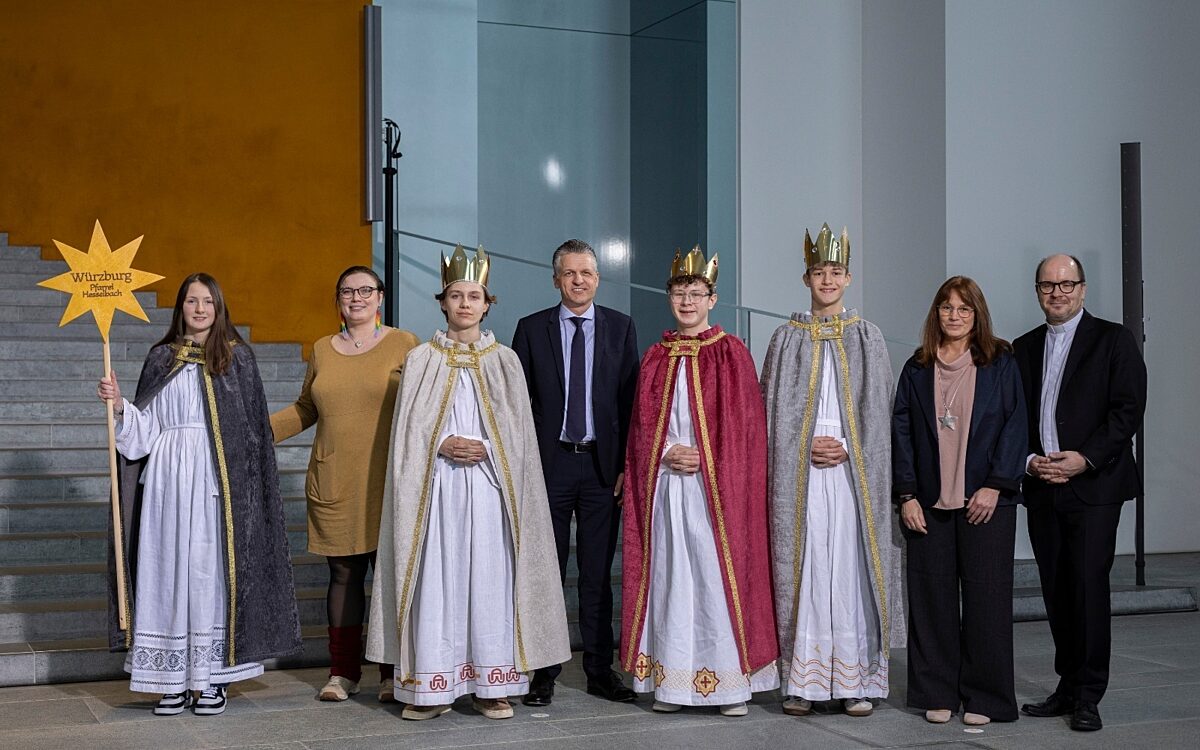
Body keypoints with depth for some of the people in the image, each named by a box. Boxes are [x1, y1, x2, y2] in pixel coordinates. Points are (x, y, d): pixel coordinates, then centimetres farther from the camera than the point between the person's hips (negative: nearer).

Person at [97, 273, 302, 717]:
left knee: (213, 570, -2)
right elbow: (146, 428, 9)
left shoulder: (236, 356, 4)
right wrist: (119, 405, -9)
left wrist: (243, 485, -5)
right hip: (169, 479, 2)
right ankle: (175, 679, 8)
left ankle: (214, 678, 5)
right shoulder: (161, 358, 11)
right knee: (169, 570, 1)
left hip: (217, 479, -2)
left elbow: (251, 426, 2)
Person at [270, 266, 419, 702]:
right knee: (343, 573, 5)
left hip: (387, 484, -3)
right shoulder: (322, 350, 13)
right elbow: (305, 410, 20)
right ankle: (343, 671, 14)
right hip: (334, 484, 3)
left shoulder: (404, 345, 2)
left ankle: (392, 672, 10)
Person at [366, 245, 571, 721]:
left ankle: (491, 685, 6)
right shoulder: (421, 360, 8)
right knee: (437, 579, -3)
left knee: (490, 579, -1)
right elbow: (409, 427, 2)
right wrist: (443, 444, -15)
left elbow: (518, 431, 5)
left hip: (489, 485, 1)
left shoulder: (504, 361, 9)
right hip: (437, 486, 0)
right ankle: (432, 687, 3)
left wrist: (482, 449, -11)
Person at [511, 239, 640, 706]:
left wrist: (628, 463, -3)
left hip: (602, 463, 1)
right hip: (549, 462, -1)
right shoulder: (531, 329, 3)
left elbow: (631, 399, 3)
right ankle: (544, 672, 12)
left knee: (597, 574, 7)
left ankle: (600, 670, 15)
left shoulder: (620, 328, 6)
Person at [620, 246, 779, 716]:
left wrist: (709, 463, -13)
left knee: (719, 573, -4)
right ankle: (671, 681, 9)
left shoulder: (731, 354, 2)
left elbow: (746, 426, -3)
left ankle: (733, 682, 3)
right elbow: (641, 426, 11)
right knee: (669, 576, 3)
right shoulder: (656, 358, 12)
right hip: (665, 483, 3)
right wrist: (666, 453, -7)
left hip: (718, 484, -3)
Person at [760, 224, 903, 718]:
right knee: (805, 565, -2)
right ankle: (803, 681, 1)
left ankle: (856, 681, 1)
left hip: (853, 469, 0)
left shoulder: (867, 338, 9)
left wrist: (848, 450, -9)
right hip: (800, 471, 0)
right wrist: (809, 447, -8)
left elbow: (876, 410, 5)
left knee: (852, 566, -3)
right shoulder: (787, 338, 8)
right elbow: (775, 409, 5)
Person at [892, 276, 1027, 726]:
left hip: (986, 501, -2)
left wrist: (995, 485, -10)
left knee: (986, 596, 0)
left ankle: (983, 697, 10)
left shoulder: (1000, 364, 4)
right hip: (928, 503, 2)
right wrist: (906, 494, -2)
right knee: (932, 596, 3)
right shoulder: (917, 369, 10)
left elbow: (1015, 425, -1)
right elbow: (901, 431, 7)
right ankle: (938, 693, 13)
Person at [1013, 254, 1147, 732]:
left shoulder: (1113, 340, 2)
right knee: (1056, 591, 7)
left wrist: (1085, 459, -14)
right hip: (1041, 487, 5)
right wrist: (1029, 460, -3)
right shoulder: (1024, 349, 16)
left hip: (1093, 485, -4)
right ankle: (1068, 687, 16)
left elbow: (1128, 410, -6)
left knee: (1089, 586, -9)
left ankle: (1088, 697, -2)